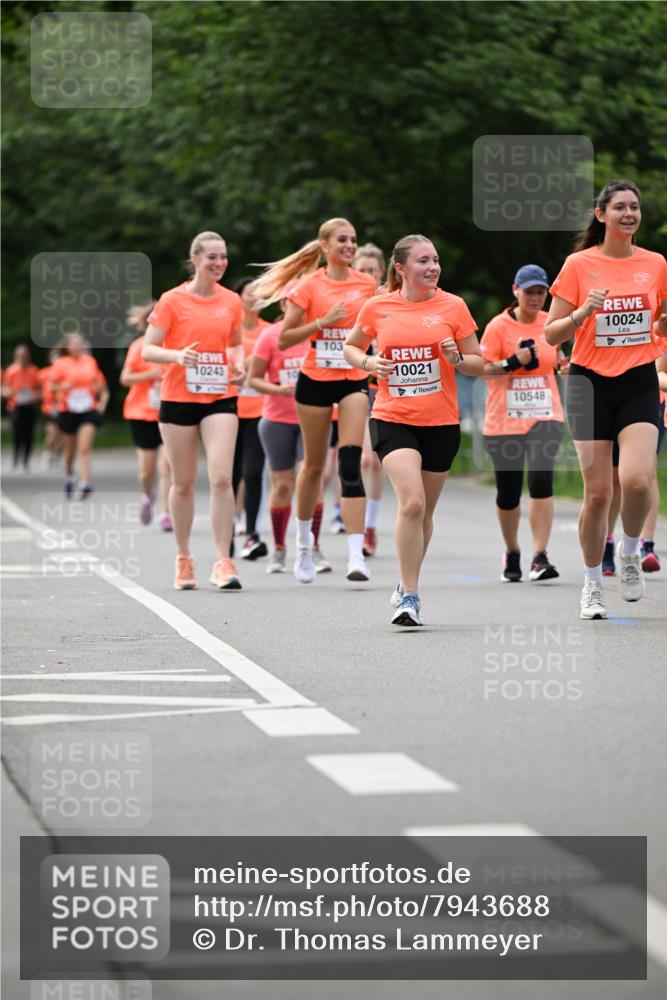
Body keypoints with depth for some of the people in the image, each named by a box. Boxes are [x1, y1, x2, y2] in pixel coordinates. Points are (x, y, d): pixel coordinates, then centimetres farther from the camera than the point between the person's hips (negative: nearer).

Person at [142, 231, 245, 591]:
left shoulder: (231, 301, 6)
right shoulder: (172, 300, -4)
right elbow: (147, 350, -5)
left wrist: (239, 365, 0)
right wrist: (177, 355, -24)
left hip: (220, 399, 2)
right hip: (178, 399, -2)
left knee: (221, 477, -13)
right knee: (183, 483, 7)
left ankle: (223, 562, -11)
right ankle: (183, 559, 21)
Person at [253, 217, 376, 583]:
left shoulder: (367, 284, 3)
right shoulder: (309, 286, -6)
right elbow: (284, 339, -7)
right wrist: (322, 322, -18)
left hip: (354, 380, 1)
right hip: (315, 380, -1)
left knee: (350, 463, -14)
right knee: (314, 464, 10)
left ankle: (356, 554, -20)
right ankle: (304, 542, 34)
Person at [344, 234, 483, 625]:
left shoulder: (453, 306, 1)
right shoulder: (378, 308, 1)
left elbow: (479, 363, 7)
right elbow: (351, 347, 17)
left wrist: (457, 359, -15)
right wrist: (369, 363, -3)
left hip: (441, 422, 2)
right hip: (393, 419, -2)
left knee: (424, 512, 11)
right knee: (412, 502, -20)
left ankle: (407, 586, 32)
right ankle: (410, 595, -15)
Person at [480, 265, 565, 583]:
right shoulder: (498, 326, -4)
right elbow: (480, 368, -6)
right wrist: (513, 362, -19)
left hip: (545, 417, 1)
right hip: (504, 422, -1)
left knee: (541, 481, -17)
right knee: (508, 493, 4)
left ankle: (540, 557, -16)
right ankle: (512, 553, 28)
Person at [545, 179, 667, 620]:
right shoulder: (579, 265, -3)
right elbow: (551, 334, -1)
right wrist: (583, 312, -19)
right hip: (591, 384, -1)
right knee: (598, 493, -2)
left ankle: (630, 553, 10)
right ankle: (592, 585, 17)